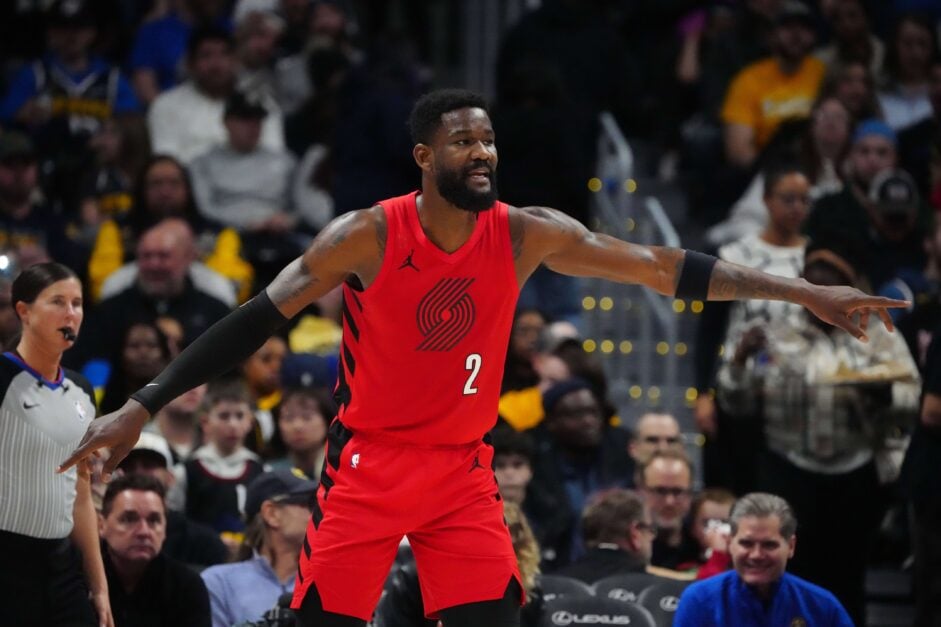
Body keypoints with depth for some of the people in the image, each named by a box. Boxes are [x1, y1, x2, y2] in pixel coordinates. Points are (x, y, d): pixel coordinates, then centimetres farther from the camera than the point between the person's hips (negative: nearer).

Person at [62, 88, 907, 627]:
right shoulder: (368, 237, -14)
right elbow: (258, 319, -12)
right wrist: (144, 407, -18)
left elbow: (660, 266, -4)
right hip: (369, 465, -3)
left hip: (463, 470, 3)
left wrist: (801, 293, -7)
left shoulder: (528, 236, -4)